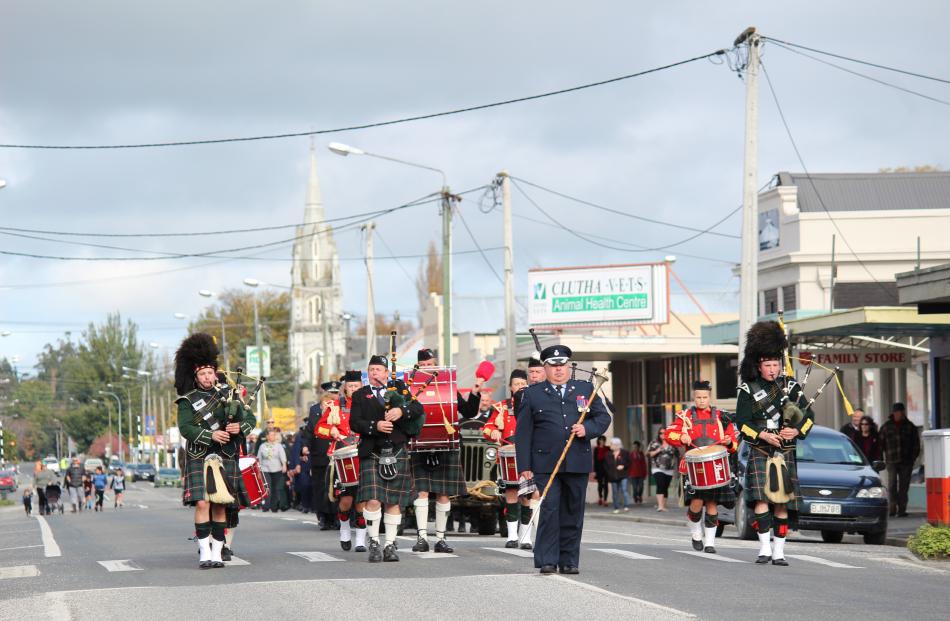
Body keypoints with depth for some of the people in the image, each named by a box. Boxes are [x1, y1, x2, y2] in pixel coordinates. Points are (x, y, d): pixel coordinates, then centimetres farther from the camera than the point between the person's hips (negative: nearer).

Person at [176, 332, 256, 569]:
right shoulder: (187, 401, 3)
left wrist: (240, 427, -10)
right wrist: (210, 435, -22)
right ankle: (205, 553, -13)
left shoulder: (228, 395, 13)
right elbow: (185, 428, -10)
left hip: (226, 458, 3)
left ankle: (217, 553, 9)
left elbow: (251, 418, 12)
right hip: (199, 459, -3)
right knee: (202, 503, -14)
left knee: (220, 506, 4)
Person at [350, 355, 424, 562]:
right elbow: (354, 423, 0)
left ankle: (390, 545, 9)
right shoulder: (360, 395, 10)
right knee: (373, 500, -13)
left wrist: (402, 411, -18)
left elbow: (418, 408, 2)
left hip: (397, 453, 1)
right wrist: (375, 426, -16)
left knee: (394, 501, 2)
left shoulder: (399, 388, 12)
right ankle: (374, 543, -2)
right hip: (372, 454, -1)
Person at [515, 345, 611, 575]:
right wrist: (524, 466, -3)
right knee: (549, 510, -11)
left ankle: (569, 561, 13)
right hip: (546, 464, -3)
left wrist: (587, 429, -8)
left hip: (578, 464, 3)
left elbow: (603, 417, 14)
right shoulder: (532, 394, 6)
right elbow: (523, 433, 4)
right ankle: (547, 561, -7)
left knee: (573, 514, 5)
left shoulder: (586, 389, 14)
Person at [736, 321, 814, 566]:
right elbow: (742, 423, -2)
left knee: (782, 504, 1)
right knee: (761, 500, -15)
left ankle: (779, 551, 6)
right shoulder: (748, 390, 2)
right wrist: (763, 435, -17)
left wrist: (797, 431, -12)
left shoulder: (791, 386, 8)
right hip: (760, 454, -2)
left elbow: (809, 416, 7)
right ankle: (765, 547, -10)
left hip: (786, 454, 2)